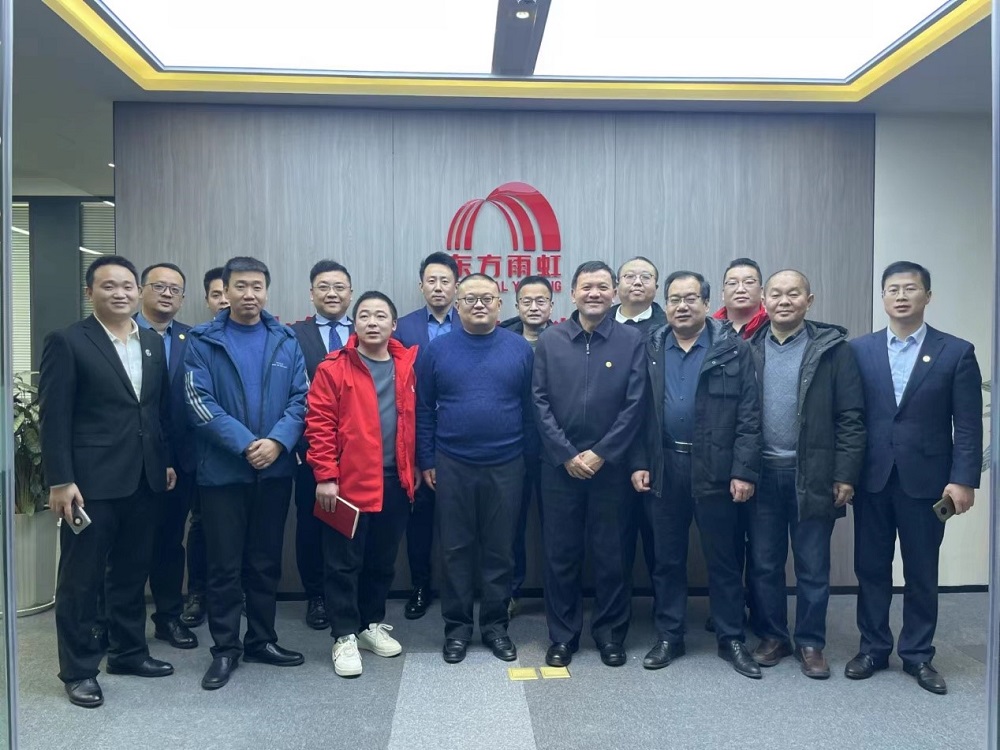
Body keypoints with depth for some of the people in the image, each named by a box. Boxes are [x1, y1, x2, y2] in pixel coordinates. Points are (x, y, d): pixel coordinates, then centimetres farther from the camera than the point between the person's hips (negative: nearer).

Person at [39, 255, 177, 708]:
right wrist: (60, 481, -15)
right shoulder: (67, 342, -6)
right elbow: (54, 417, -10)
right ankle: (78, 669, 20)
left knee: (133, 571, 16)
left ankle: (128, 651, 31)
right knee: (81, 577, 6)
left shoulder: (154, 344, 11)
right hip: (91, 482, -5)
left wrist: (167, 462, 11)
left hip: (143, 480, 6)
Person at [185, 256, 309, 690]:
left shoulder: (285, 341, 6)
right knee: (224, 564, 5)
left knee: (266, 561, 12)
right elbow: (199, 402, -10)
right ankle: (225, 649, 19)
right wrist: (245, 444, -17)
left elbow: (301, 399, 1)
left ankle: (262, 640, 26)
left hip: (275, 469, 3)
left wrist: (277, 441, -15)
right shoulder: (203, 341, -1)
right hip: (222, 470, -2)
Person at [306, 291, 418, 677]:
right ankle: (345, 636, 17)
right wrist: (325, 476, -12)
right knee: (343, 562, 4)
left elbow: (415, 420, 12)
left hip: (395, 482, 4)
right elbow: (319, 425, -8)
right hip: (348, 482, -4)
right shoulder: (334, 368, -5)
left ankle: (372, 624, 31)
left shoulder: (407, 367, 7)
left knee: (383, 560, 15)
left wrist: (414, 470, 8)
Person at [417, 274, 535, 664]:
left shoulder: (520, 348, 1)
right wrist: (426, 461, 1)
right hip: (452, 466, 0)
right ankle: (457, 626, 23)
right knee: (456, 550, 9)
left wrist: (528, 457, 4)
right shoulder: (437, 349, 0)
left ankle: (495, 625, 25)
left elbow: (530, 408, 4)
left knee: (500, 550, 10)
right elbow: (423, 410, 3)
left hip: (506, 467, 0)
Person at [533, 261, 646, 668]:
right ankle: (562, 635, 23)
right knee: (560, 554, 8)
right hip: (559, 465, 1)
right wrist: (567, 455, -8)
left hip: (610, 465, -1)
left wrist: (600, 454, -9)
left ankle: (610, 633, 25)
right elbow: (540, 402, -1)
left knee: (611, 554, 8)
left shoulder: (631, 340, 0)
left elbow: (634, 405, -4)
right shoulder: (549, 340, 3)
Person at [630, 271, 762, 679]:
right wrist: (638, 463, -1)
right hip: (663, 467, 2)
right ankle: (668, 637, 25)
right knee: (666, 558, 11)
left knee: (723, 558, 9)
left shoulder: (733, 349, -2)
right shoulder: (650, 349, 5)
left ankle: (731, 639, 24)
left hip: (716, 469, -2)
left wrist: (744, 470, -11)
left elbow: (749, 415, -5)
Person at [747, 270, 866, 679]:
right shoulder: (748, 348, 4)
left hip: (812, 474, -2)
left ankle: (810, 642, 25)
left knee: (812, 567, 9)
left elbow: (851, 416, -4)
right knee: (763, 564, 11)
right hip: (761, 473, 2)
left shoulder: (832, 347, -3)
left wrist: (845, 475, -8)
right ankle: (772, 636, 28)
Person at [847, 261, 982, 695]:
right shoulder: (859, 350, 3)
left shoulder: (956, 352, 0)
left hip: (925, 480, -1)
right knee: (871, 568, 10)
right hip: (872, 479, 1)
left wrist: (964, 479, -10)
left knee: (921, 573, 10)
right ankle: (873, 648, 25)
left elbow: (968, 425, -3)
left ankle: (917, 655, 26)